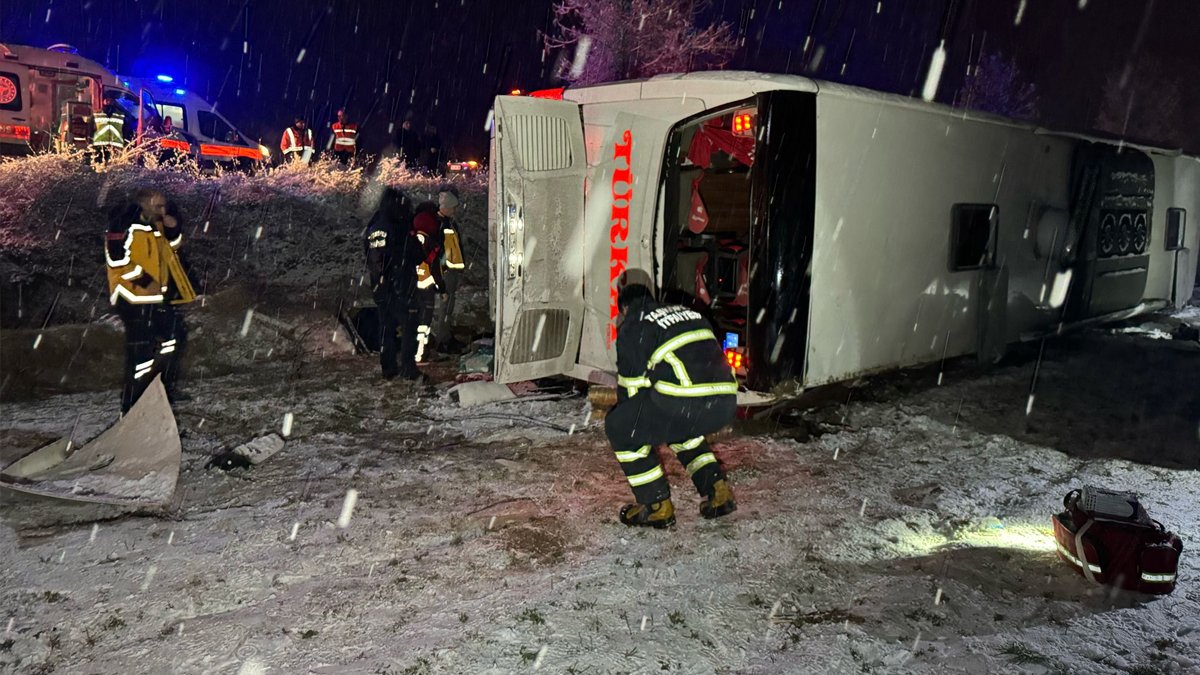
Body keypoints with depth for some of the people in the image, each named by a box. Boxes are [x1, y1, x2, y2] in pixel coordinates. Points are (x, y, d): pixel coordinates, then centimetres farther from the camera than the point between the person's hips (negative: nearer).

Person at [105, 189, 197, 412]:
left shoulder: (155, 225, 10)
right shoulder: (127, 225, -15)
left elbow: (172, 244, 21)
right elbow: (116, 258, -20)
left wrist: (173, 229, 0)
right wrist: (145, 280, -20)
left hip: (157, 297, 10)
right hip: (135, 298, -10)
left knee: (175, 334, 19)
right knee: (141, 351, -7)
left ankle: (166, 385, 32)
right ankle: (131, 407, 2)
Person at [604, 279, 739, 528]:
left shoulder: (632, 327, 10)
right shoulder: (687, 312, 30)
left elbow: (630, 382, 11)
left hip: (686, 400, -7)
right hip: (726, 402, 7)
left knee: (619, 428, 14)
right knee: (679, 425, 37)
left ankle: (656, 507, 15)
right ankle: (717, 491, 28)